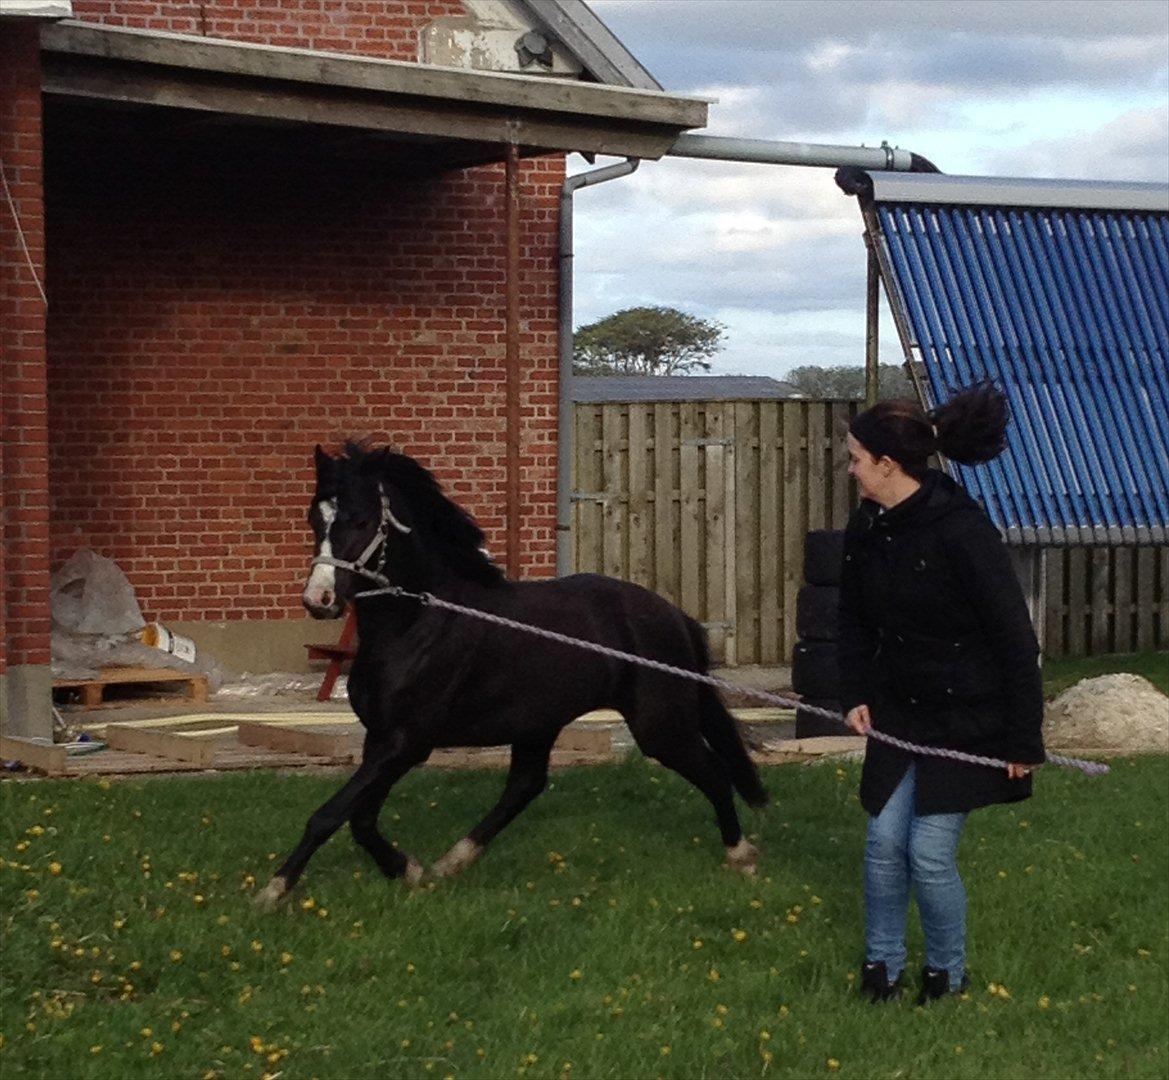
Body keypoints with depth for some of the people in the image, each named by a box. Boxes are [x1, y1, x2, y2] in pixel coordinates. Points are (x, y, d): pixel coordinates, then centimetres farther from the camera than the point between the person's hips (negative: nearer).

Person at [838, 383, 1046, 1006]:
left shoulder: (961, 530, -23)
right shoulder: (867, 526, -1)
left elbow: (1014, 639, -19)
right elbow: (855, 619, 13)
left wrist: (1023, 740, -16)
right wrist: (856, 695, -1)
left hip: (966, 720, -6)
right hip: (899, 714, 6)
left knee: (929, 853, -6)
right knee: (885, 841, 4)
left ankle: (947, 973, 17)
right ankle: (882, 965, 23)